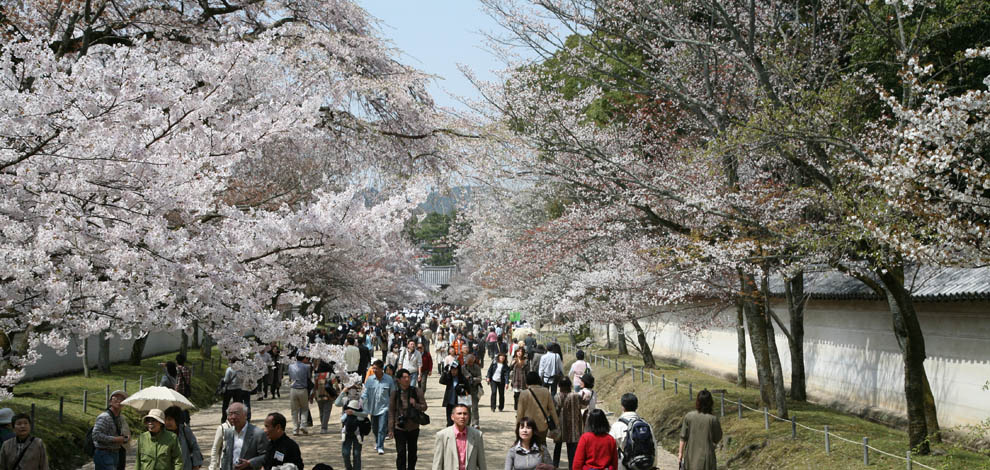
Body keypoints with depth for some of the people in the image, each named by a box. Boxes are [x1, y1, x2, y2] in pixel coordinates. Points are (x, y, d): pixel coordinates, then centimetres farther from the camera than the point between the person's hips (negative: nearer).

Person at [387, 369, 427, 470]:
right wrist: (391, 428, -3)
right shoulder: (395, 393, -4)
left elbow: (424, 407, 3)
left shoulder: (417, 391, -2)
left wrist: (415, 404, -18)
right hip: (400, 428, -2)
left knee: (412, 452, 14)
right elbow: (391, 412, 0)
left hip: (413, 427, 2)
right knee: (401, 453, -3)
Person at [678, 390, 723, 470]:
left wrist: (680, 452, 5)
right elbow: (717, 439, -2)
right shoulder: (713, 419, -12)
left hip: (691, 456, 3)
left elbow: (683, 437, -2)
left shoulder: (689, 416, -5)